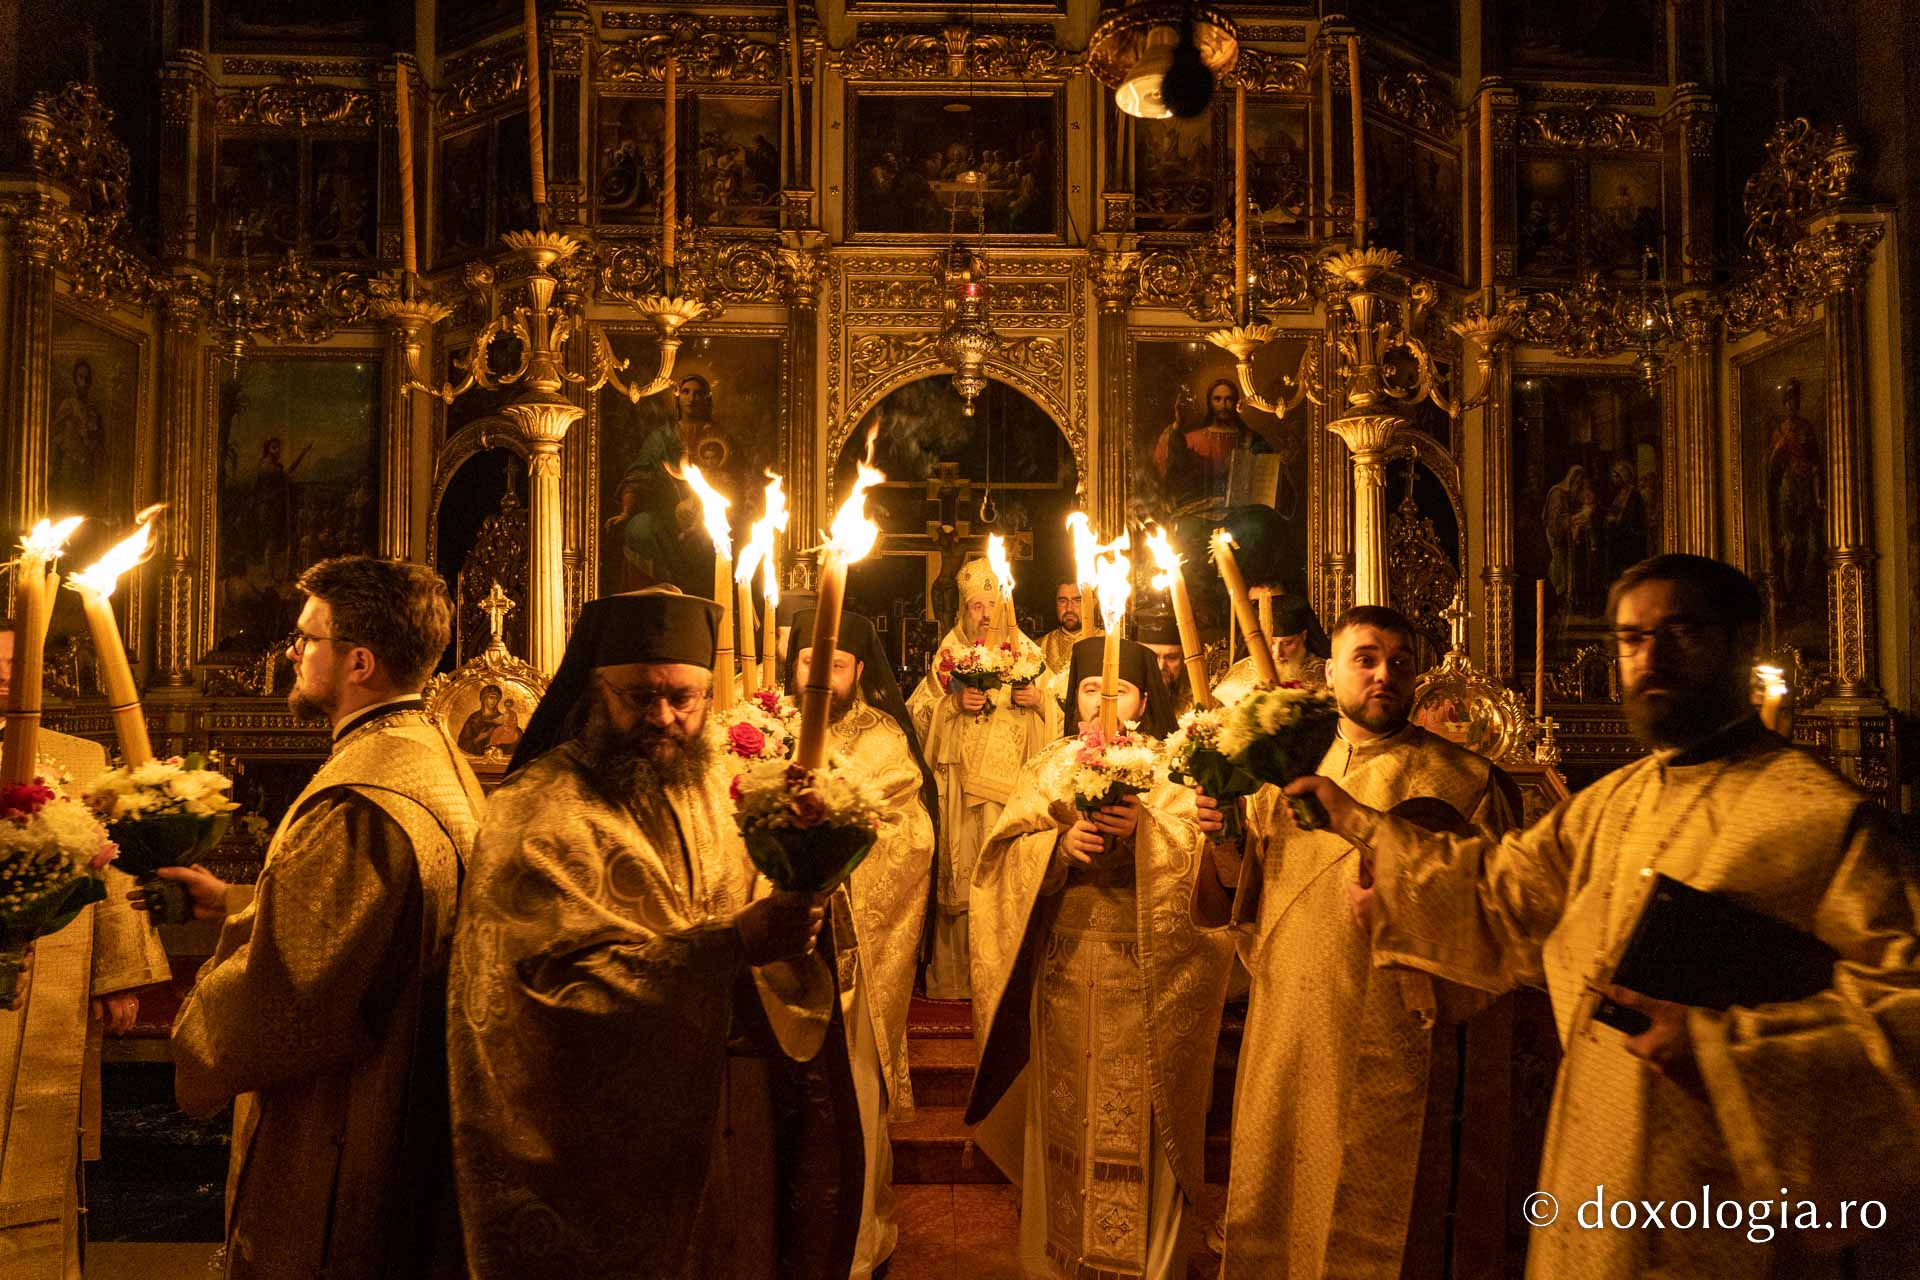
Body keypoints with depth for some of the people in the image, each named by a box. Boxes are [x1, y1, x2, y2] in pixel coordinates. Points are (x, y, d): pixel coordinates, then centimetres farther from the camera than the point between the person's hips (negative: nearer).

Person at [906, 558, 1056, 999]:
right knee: (962, 875, -3)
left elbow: (1059, 713, 10)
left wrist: (1037, 700, -10)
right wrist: (954, 703, -11)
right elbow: (917, 713, 5)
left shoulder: (1028, 653, 11)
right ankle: (956, 975, 5)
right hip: (962, 785, 0)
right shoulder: (948, 656, 10)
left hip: (1016, 781, 0)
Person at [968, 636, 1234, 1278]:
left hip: (1144, 975, -2)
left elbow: (1208, 858, -8)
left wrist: (1146, 831, -24)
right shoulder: (1047, 767, 9)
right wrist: (1060, 844, -17)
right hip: (1063, 968, 2)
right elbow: (1004, 857, 1)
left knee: (1137, 1120, 1)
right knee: (1065, 1112, 8)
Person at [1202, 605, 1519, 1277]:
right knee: (1273, 1216, 14)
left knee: (1371, 1223, 7)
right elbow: (1247, 890, 11)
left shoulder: (1460, 779, -3)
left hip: (1389, 1043, -4)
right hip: (1284, 1038, 4)